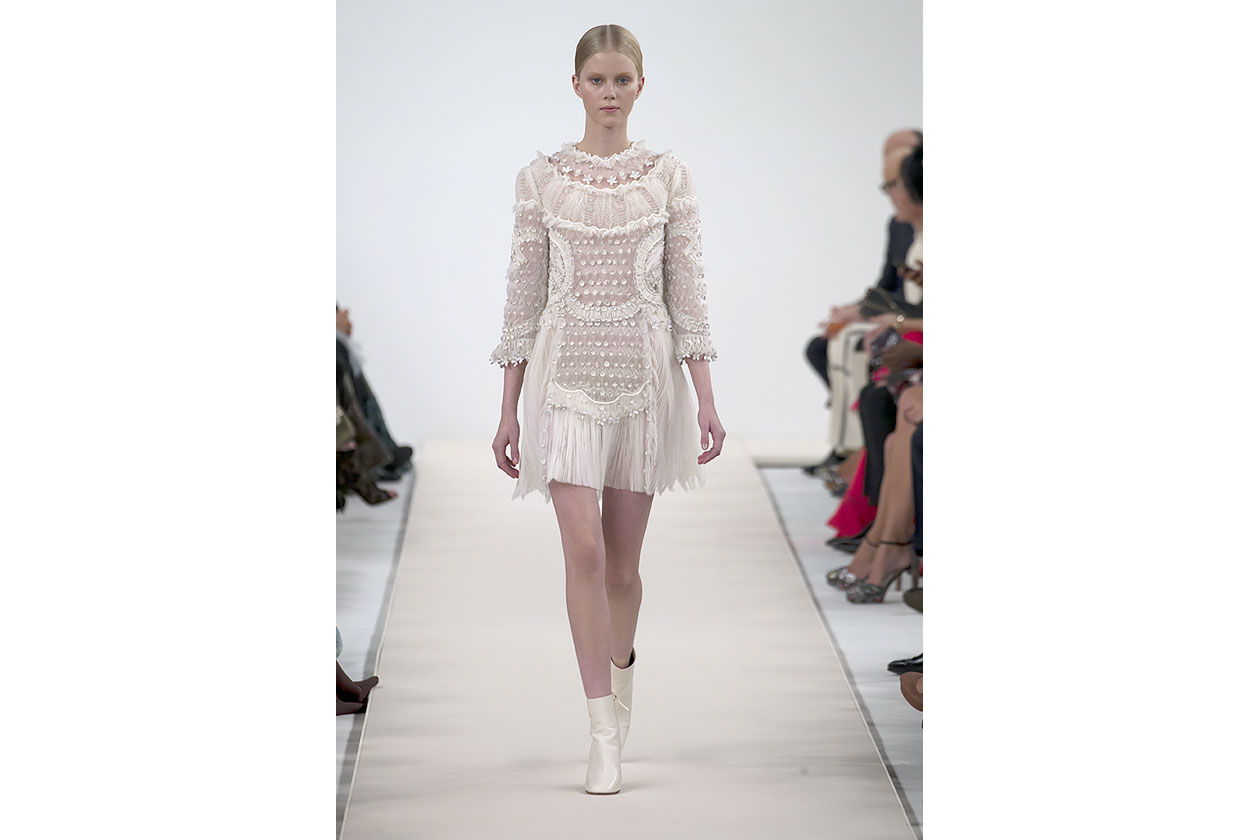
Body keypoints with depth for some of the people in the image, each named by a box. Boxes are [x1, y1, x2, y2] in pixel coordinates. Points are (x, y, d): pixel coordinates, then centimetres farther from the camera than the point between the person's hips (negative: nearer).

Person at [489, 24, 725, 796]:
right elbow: (524, 294, 4)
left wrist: (707, 401, -5)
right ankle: (605, 734, -9)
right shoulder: (542, 180, 3)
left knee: (623, 559, 9)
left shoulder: (669, 178, 3)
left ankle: (620, 668, 36)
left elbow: (689, 291, 2)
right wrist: (509, 410, 3)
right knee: (584, 550, -12)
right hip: (567, 377, -1)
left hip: (644, 376, 1)